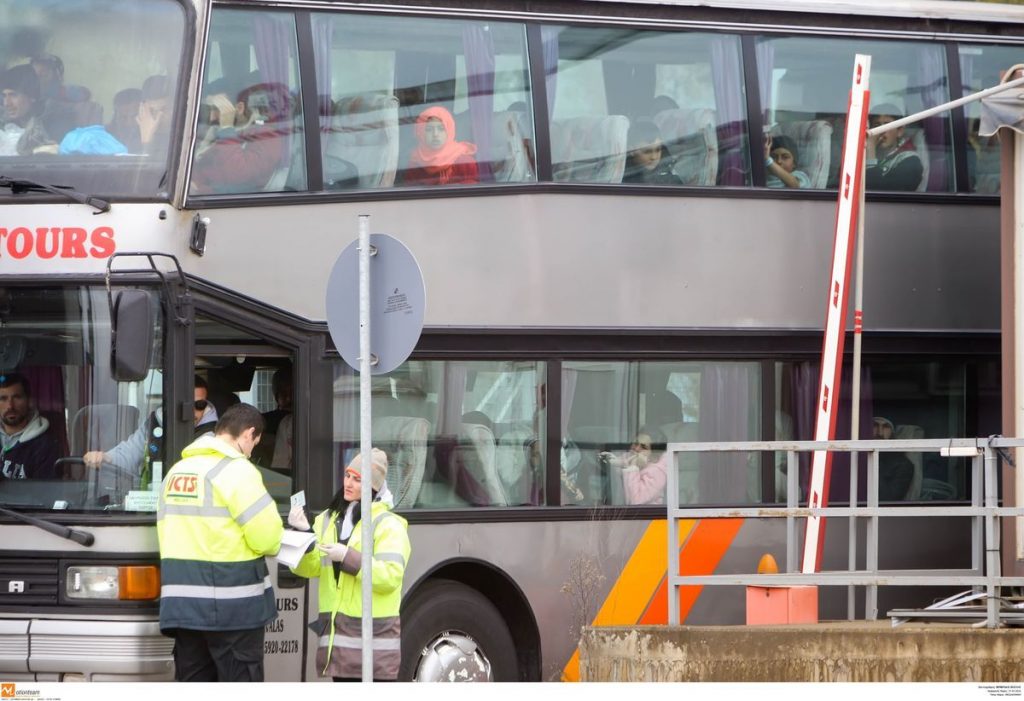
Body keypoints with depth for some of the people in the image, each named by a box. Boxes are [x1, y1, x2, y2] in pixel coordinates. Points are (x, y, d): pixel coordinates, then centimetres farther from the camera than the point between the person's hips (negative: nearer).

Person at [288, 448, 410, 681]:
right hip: (337, 628, 7)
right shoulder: (329, 520, 14)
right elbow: (309, 568, 9)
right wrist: (301, 534, -8)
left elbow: (390, 576, -16)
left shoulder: (388, 525, -6)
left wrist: (348, 557, -25)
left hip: (374, 633, -7)